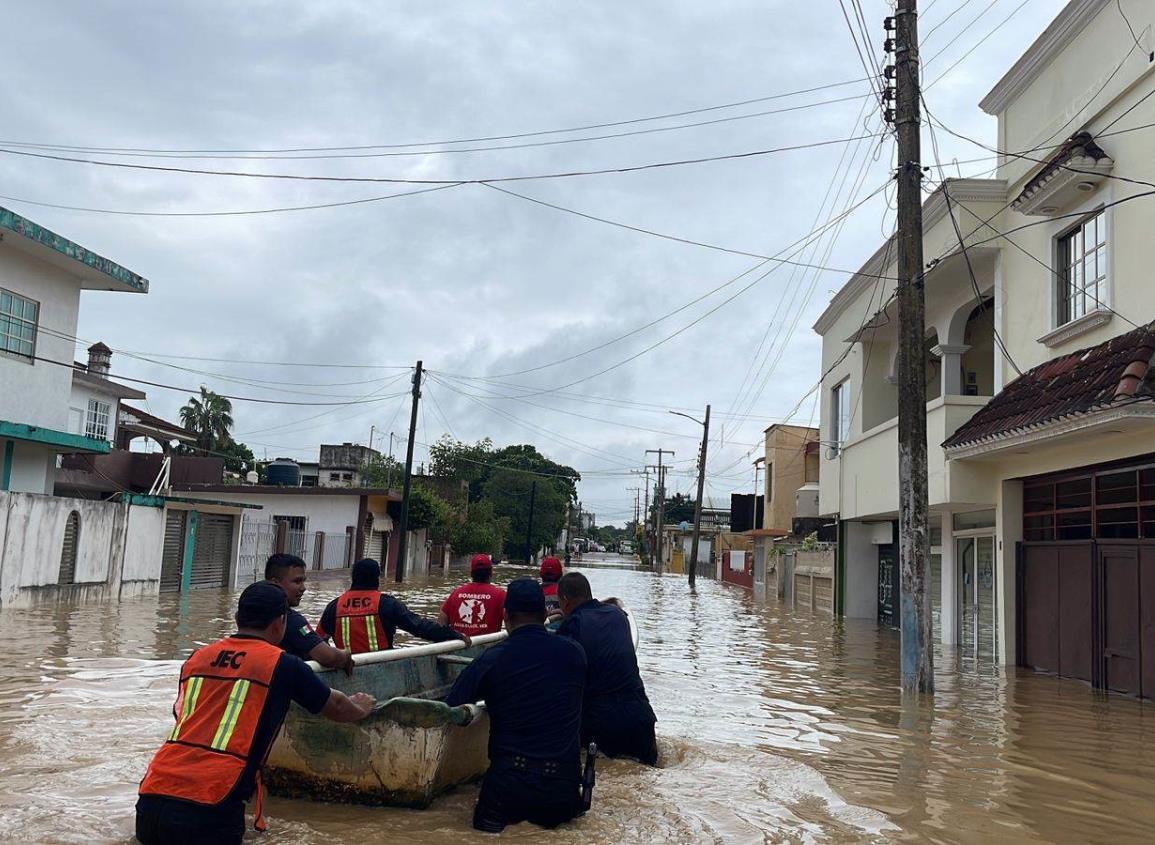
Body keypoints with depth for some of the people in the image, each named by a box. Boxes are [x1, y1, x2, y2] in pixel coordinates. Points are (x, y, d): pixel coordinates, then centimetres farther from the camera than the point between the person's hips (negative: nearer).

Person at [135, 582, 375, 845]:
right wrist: (361, 708, 42)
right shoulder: (282, 664, 2)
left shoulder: (197, 657, 15)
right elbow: (336, 707, 20)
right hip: (209, 808, -5)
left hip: (151, 796, 5)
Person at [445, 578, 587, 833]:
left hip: (510, 784, -2)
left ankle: (507, 822, -8)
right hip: (564, 787, 2)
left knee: (487, 827, 20)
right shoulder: (574, 652, 1)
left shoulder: (490, 660, -7)